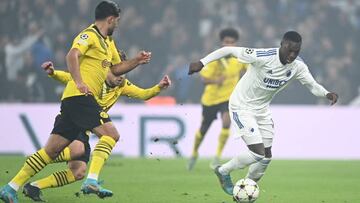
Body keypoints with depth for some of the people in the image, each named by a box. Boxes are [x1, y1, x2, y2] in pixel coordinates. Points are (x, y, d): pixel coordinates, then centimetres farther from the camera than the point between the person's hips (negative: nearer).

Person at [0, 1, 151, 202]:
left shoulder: (108, 42, 25)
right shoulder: (89, 35, -5)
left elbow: (116, 68, 36)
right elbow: (72, 55, -21)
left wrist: (137, 61, 22)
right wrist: (79, 82, -33)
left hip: (85, 99, 9)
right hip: (80, 96, -9)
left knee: (51, 150, 5)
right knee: (111, 134, -18)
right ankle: (92, 181, -29)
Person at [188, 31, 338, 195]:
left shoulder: (298, 66, -12)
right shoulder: (263, 57, -29)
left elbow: (312, 86, -4)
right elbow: (228, 50, -22)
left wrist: (327, 94, -26)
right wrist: (202, 63, -23)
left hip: (262, 110, 7)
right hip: (242, 108, -7)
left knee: (266, 156, 7)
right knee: (258, 153, -14)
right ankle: (224, 171, 11)